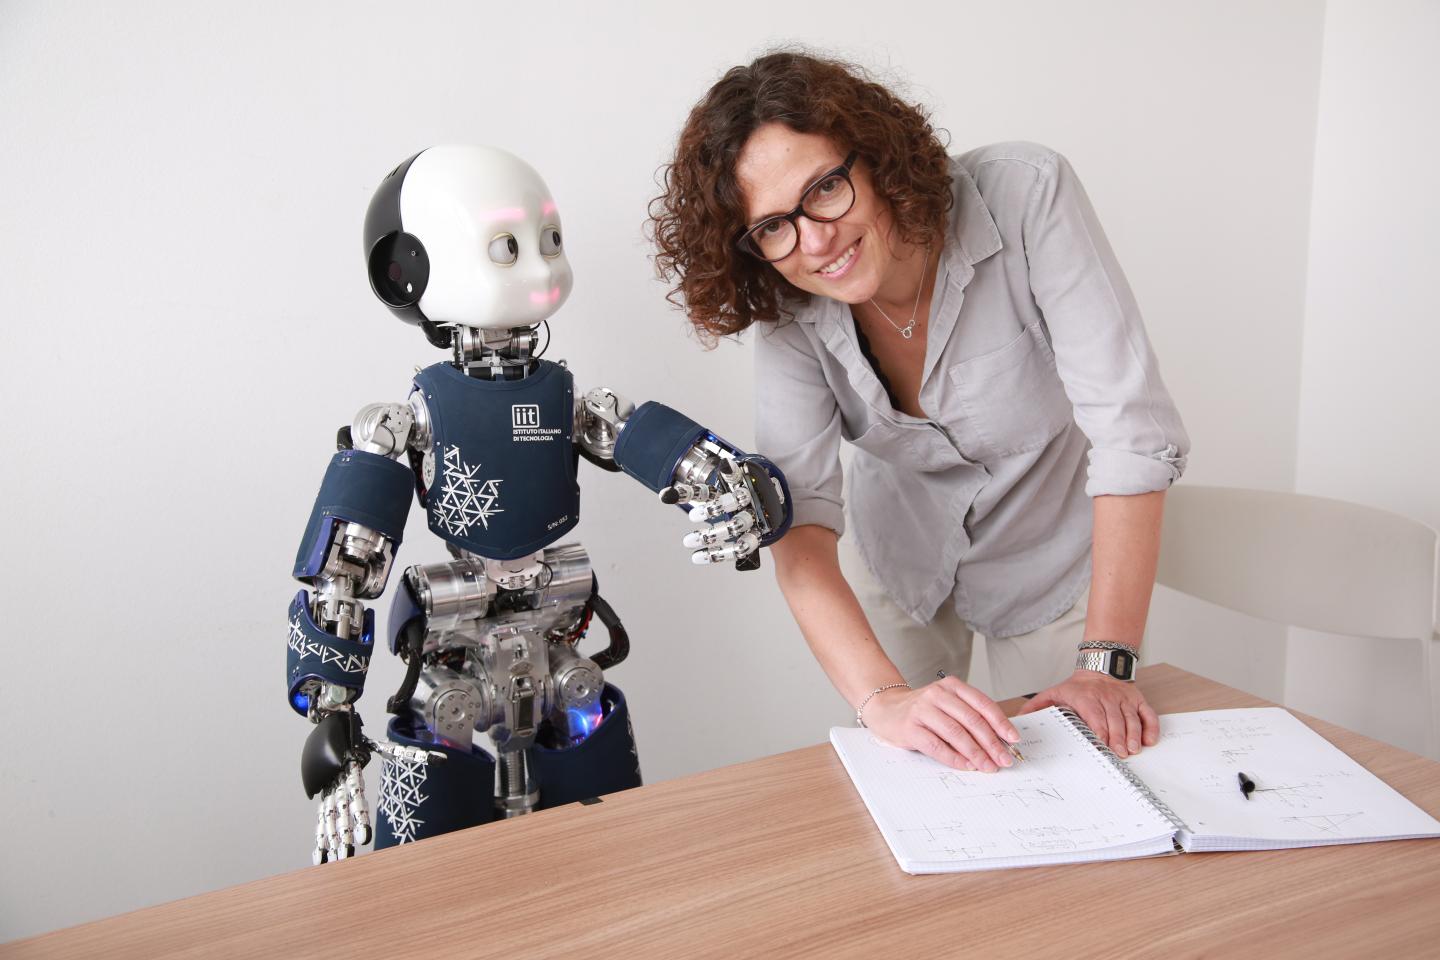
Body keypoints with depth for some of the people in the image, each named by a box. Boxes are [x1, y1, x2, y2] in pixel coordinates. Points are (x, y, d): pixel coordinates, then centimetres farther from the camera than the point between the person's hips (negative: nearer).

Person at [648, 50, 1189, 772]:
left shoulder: (1025, 197, -31)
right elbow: (798, 513, -29)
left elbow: (1131, 429, -32)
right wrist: (882, 697, -44)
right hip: (907, 564, 2)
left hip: (1053, 558, -2)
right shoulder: (788, 313, -21)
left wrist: (1104, 663, -36)